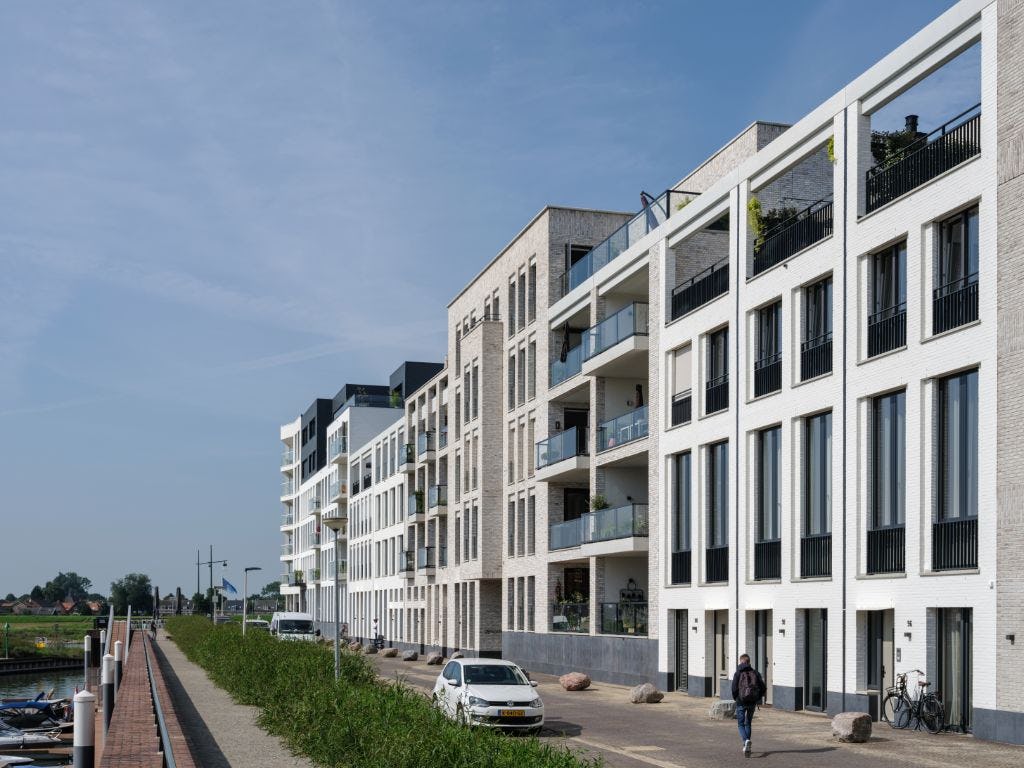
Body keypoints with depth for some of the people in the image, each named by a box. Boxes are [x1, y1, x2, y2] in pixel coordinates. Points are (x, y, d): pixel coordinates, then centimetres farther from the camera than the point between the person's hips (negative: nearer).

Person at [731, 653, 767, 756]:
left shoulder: (738, 674, -5)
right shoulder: (755, 673, 5)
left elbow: (734, 689, -11)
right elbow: (763, 688, 1)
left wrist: (735, 699, 7)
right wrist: (757, 699, 13)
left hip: (741, 702, -3)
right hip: (752, 702, 3)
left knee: (741, 724, 4)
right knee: (748, 723, 19)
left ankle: (746, 740, -23)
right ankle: (746, 746, 21)